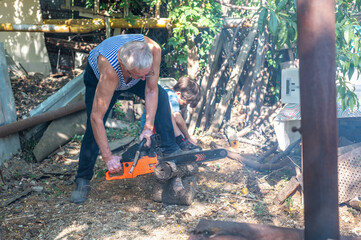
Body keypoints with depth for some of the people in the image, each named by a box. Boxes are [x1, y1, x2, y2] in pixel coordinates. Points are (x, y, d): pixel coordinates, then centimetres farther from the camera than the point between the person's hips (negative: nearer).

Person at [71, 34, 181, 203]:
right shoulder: (109, 70, -47)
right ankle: (82, 181, -1)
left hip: (130, 75, 4)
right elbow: (96, 117, -41)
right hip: (97, 76, -4)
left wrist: (148, 128, -29)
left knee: (160, 96, -16)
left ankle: (170, 150, -5)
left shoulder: (153, 50, -39)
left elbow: (151, 90, -25)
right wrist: (108, 158, -37)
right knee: (94, 127, -15)